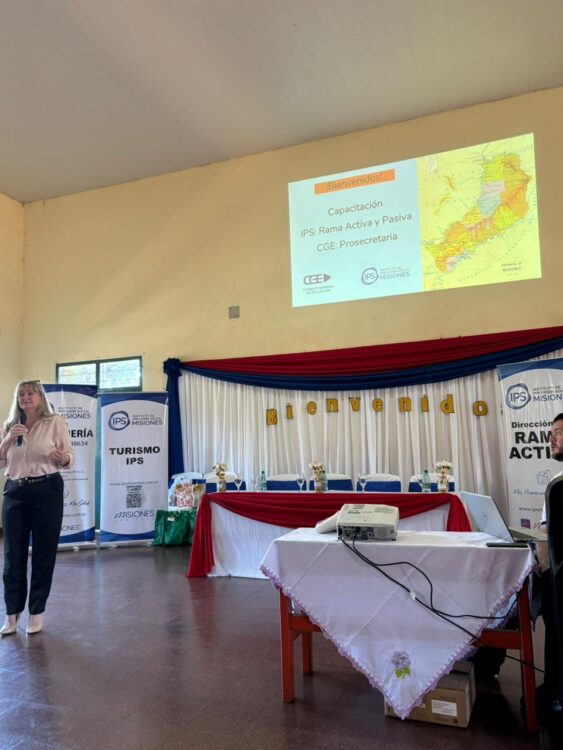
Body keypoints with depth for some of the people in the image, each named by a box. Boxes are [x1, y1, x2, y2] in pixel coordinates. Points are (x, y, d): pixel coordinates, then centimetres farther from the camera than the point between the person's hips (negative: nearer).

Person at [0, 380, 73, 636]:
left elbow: (70, 457, -1)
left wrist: (62, 457, -24)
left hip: (47, 490, -3)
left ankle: (36, 612, 17)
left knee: (43, 552, 3)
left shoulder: (55, 423, -2)